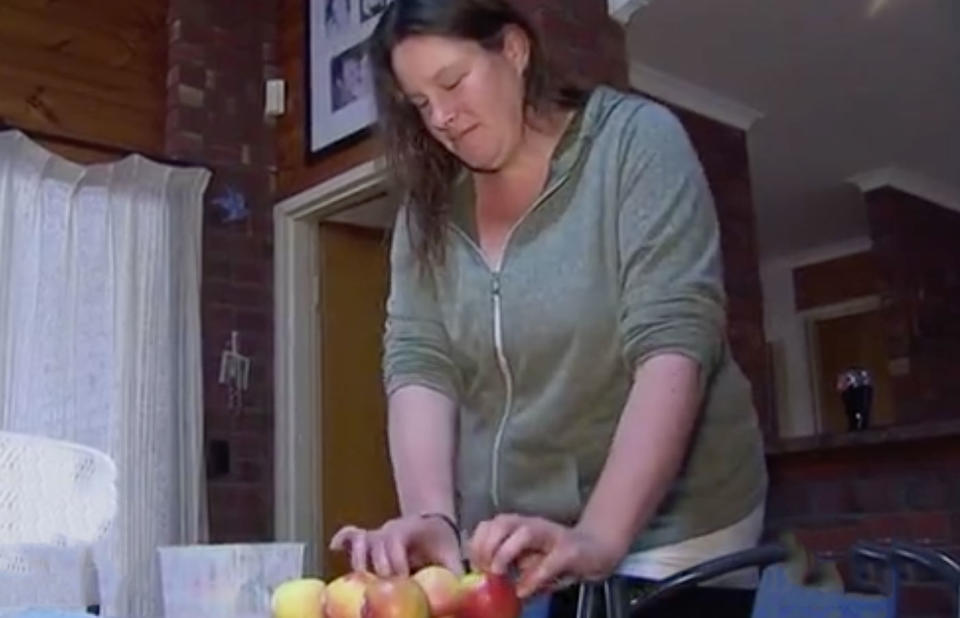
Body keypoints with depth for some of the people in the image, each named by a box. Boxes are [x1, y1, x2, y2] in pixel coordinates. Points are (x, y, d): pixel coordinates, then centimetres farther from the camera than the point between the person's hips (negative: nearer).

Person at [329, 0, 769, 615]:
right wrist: (431, 516, -23)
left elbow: (673, 345, -20)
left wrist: (597, 538, -29)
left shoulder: (635, 139, -10)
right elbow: (418, 362, -6)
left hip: (664, 531, -3)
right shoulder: (429, 205, 3)